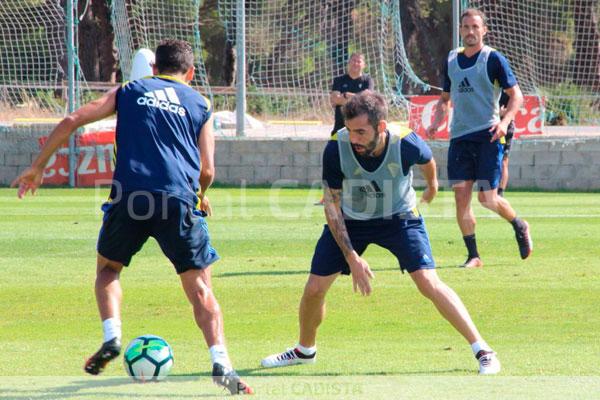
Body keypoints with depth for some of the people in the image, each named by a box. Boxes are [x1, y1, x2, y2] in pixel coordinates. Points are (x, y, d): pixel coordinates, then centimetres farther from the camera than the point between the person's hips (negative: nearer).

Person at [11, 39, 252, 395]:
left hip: (130, 195, 0)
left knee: (108, 267, 25)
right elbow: (207, 171, 12)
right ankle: (221, 364, -10)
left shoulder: (129, 91, 20)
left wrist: (37, 168, 21)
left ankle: (112, 338, 3)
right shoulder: (200, 104, 18)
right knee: (200, 288, 6)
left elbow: (72, 121, 13)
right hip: (180, 197, 0)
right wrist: (200, 197, 34)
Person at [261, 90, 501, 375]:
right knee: (314, 288, 0)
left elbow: (427, 161, -3)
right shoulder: (337, 149, -29)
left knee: (428, 283, -18)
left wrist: (432, 186, 19)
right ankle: (305, 351, 31)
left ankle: (483, 351, -10)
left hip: (399, 217, -2)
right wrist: (352, 258, -22)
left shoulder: (406, 144, -31)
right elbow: (332, 207, -18)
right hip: (350, 220, 2)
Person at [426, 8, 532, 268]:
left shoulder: (493, 59, -4)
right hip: (459, 137, 5)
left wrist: (505, 121, -20)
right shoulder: (451, 60, 12)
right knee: (461, 195, -4)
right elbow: (445, 98, 22)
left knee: (487, 198, -7)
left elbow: (516, 95, -4)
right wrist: (436, 122, 4)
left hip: (487, 135, -5)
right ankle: (473, 255, 4)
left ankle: (520, 227, 24)